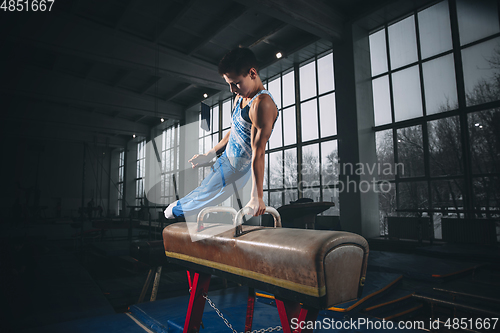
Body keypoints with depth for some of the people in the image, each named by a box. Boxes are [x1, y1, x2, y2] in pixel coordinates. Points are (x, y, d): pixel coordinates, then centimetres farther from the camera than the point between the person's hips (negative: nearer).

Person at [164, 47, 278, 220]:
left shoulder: (262, 104, -27)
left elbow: (258, 154, -30)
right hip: (224, 161, 9)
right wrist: (209, 155, 19)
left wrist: (257, 197, -28)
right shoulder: (240, 97, 5)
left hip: (235, 171, -9)